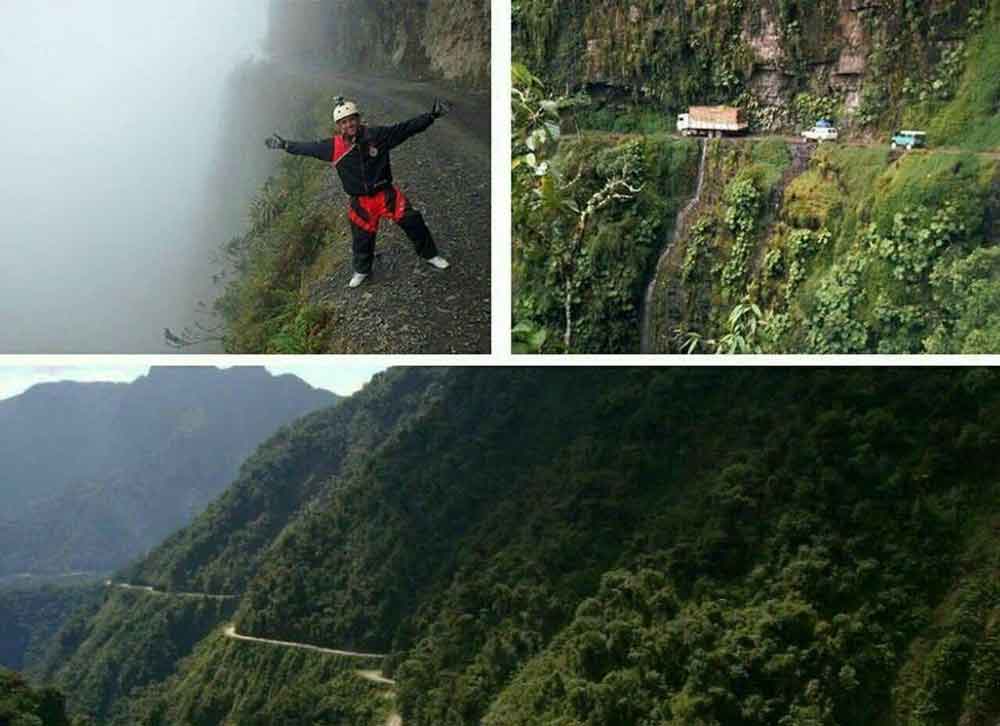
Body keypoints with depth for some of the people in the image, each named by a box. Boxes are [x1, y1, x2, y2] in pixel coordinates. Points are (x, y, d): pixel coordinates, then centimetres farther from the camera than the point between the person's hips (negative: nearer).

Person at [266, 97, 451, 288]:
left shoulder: (376, 135, -11)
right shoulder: (334, 147, -7)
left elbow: (406, 128, -10)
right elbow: (308, 148, 7)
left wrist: (432, 116, -16)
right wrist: (284, 145, 11)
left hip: (386, 193, -1)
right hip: (361, 201, 1)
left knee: (413, 221, -5)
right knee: (362, 238, 12)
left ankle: (430, 255, 18)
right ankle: (362, 271, 40)